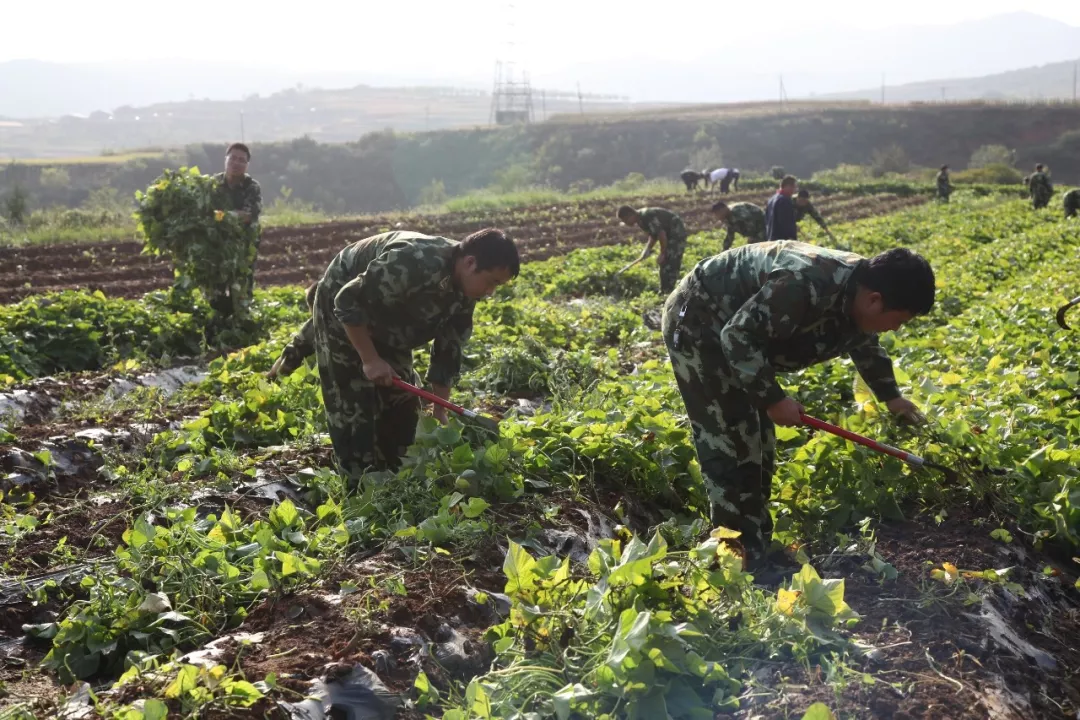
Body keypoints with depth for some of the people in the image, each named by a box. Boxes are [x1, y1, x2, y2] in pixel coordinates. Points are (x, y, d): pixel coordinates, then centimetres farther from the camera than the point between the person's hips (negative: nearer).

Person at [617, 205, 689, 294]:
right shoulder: (640, 220, 4)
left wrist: (662, 254, -19)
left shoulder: (647, 217, -26)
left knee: (670, 264, -11)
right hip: (670, 234, 10)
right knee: (664, 263, 12)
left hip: (677, 233, -10)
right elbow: (654, 234, 14)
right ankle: (664, 291, 19)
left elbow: (662, 234, -27)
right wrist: (647, 249, 1)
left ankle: (667, 292, -9)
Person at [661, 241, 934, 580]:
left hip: (738, 330, 10)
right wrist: (772, 398, -27)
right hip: (697, 324, -10)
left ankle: (757, 544, 21)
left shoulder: (855, 295, -5)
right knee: (729, 440, -11)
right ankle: (744, 557, -5)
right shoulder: (806, 286, -37)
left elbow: (865, 345, 19)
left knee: (757, 440, 11)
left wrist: (890, 395, 24)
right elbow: (737, 337, -33)